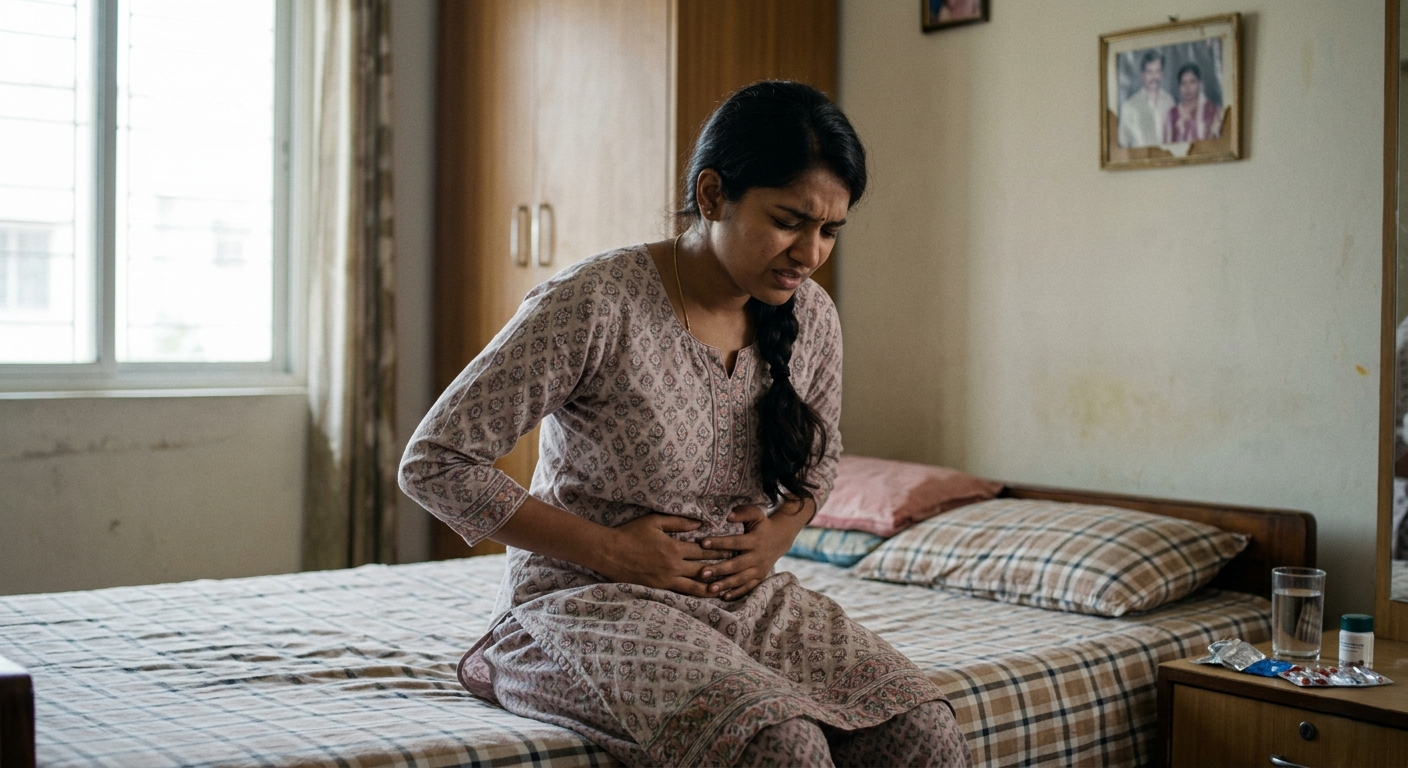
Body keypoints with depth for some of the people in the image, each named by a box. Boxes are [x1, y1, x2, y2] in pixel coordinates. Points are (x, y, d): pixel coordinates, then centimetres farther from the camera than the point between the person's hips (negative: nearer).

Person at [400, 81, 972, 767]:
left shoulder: (810, 318, 1)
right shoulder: (593, 305, -17)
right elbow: (432, 464, -13)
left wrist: (780, 531, -1)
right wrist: (607, 549, -16)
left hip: (742, 598, 6)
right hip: (588, 600, -5)